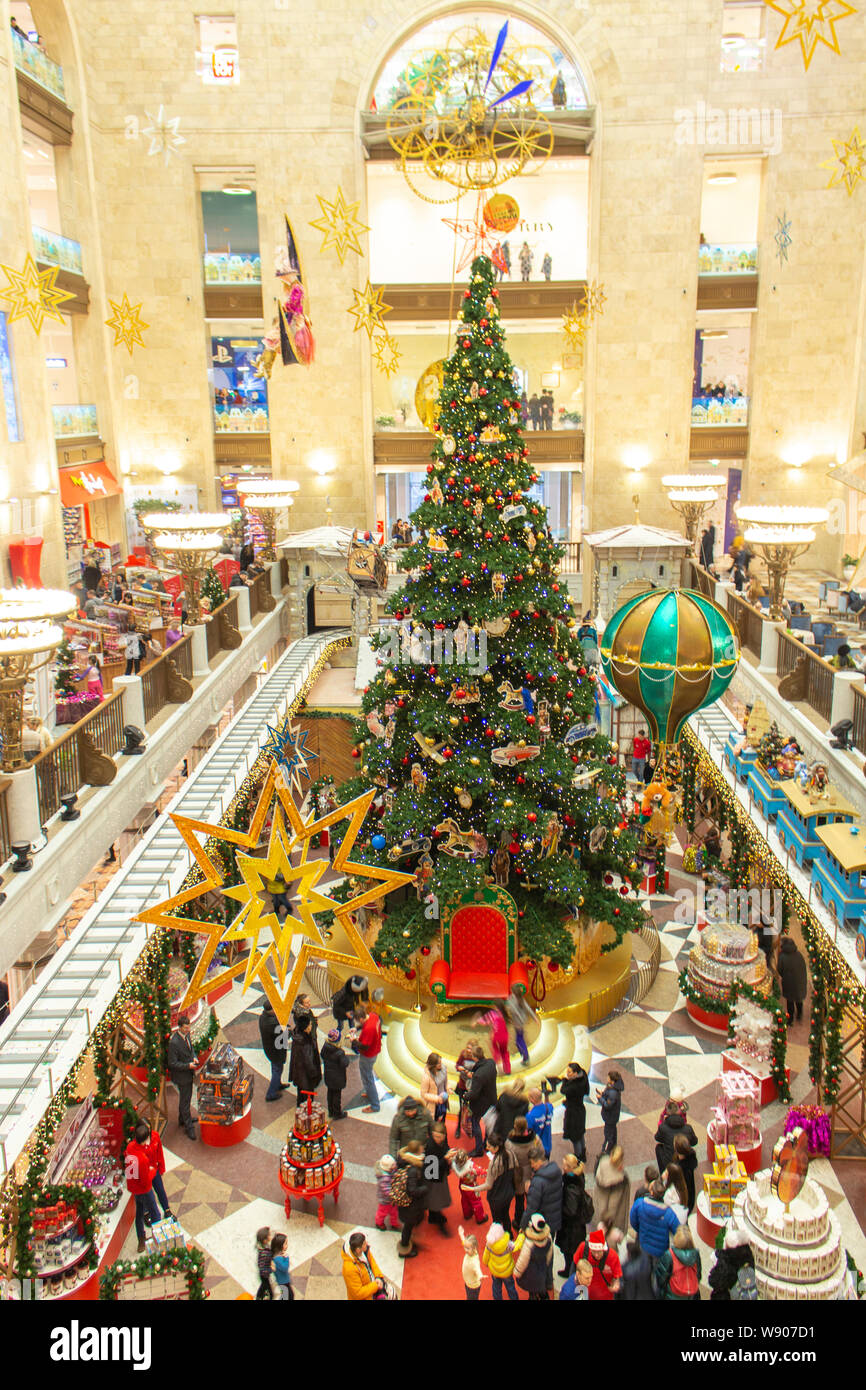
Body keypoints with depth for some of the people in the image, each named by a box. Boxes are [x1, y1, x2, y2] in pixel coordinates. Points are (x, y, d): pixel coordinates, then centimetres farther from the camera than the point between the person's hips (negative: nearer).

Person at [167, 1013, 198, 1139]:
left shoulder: (187, 1034, -6)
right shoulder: (174, 1042, -30)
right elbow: (172, 1063, -23)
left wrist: (194, 1057, -3)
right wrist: (188, 1066, -26)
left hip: (189, 1072, 8)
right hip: (181, 1075, -8)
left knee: (185, 1097, 25)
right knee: (185, 1100, 5)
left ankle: (182, 1119, 45)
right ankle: (189, 1127, 17)